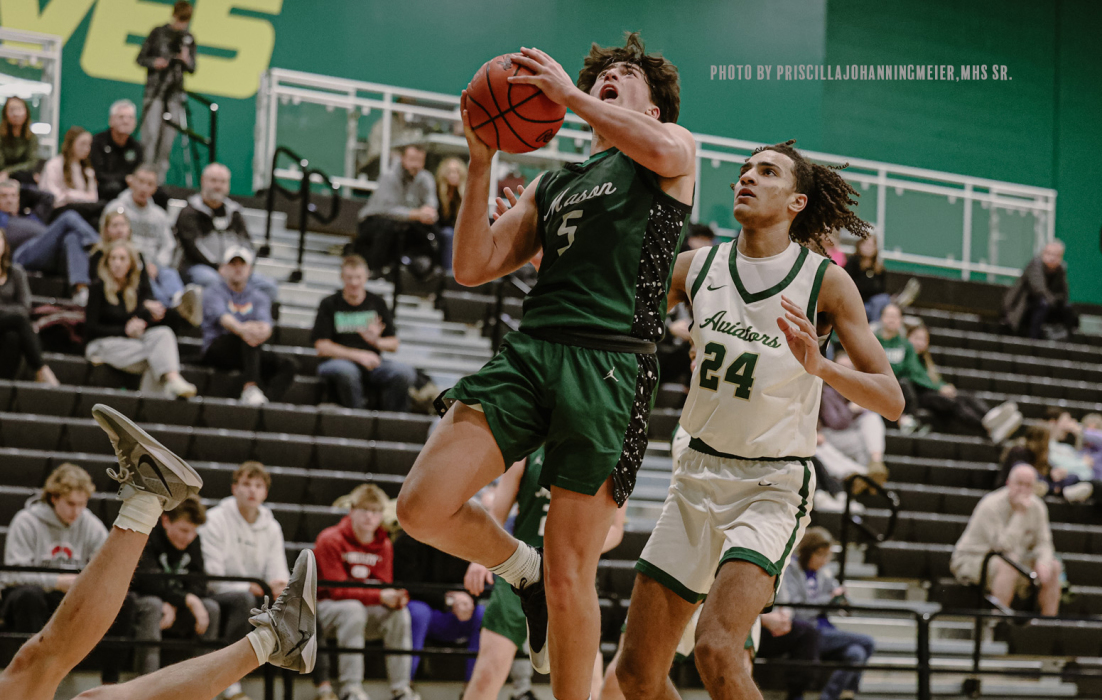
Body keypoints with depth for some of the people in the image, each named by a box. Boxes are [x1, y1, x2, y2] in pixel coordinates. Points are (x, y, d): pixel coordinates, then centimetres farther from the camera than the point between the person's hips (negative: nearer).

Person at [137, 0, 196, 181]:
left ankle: (159, 178, 5)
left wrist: (187, 61, -11)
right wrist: (153, 62, -15)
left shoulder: (188, 39, 9)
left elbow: (192, 69, 11)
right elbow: (141, 58, 5)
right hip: (155, 91, -2)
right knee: (151, 134, -11)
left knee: (168, 137, 0)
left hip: (175, 92, 2)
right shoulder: (158, 33, 2)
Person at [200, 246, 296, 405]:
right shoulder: (212, 293, 7)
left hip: (250, 353, 4)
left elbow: (265, 320, -6)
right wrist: (241, 329, -42)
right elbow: (221, 316, -17)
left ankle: (264, 399, -50)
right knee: (247, 336, -36)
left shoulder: (259, 297, 18)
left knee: (287, 365, -26)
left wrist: (264, 330, -35)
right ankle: (250, 387, -55)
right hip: (216, 349, -4)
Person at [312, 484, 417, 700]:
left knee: (399, 613, -22)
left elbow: (384, 586, 1)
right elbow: (338, 590, -20)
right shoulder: (330, 540, -13)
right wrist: (380, 597, -31)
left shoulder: (384, 545, 5)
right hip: (326, 607, -5)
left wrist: (396, 597, -25)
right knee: (353, 609, -37)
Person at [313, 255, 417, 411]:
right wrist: (358, 355, -13)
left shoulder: (377, 303, 13)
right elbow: (322, 347, -4)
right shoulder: (329, 304, 4)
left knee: (404, 372, -27)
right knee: (345, 371, -40)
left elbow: (394, 345, 13)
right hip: (339, 361, -3)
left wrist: (376, 341, -11)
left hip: (372, 364, 3)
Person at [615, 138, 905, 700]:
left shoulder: (826, 282, -8)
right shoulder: (696, 266, 2)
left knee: (716, 650, -25)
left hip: (773, 486, -4)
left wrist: (819, 367, -28)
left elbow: (892, 401, -10)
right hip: (700, 473, 5)